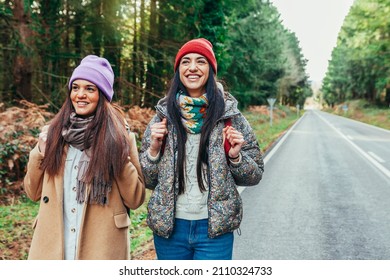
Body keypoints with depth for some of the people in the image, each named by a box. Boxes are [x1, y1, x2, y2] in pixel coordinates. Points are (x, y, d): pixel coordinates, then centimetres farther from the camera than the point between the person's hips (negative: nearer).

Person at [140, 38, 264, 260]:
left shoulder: (230, 115, -2)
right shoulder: (164, 115, 1)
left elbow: (255, 175, 4)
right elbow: (147, 181, 6)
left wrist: (235, 157, -15)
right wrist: (154, 148, -11)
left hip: (215, 228, -1)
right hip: (169, 227, 2)